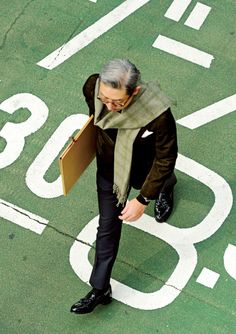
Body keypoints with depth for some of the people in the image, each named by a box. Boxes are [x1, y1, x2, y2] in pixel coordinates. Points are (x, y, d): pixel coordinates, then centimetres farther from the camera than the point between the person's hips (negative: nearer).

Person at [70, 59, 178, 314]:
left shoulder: (158, 114, -42)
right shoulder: (93, 87, -30)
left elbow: (165, 158, -25)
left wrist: (143, 200, -21)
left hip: (142, 171, -3)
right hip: (108, 168, 3)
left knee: (157, 179, 33)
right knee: (108, 226, 12)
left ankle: (166, 188, 71)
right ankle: (100, 289, 25)